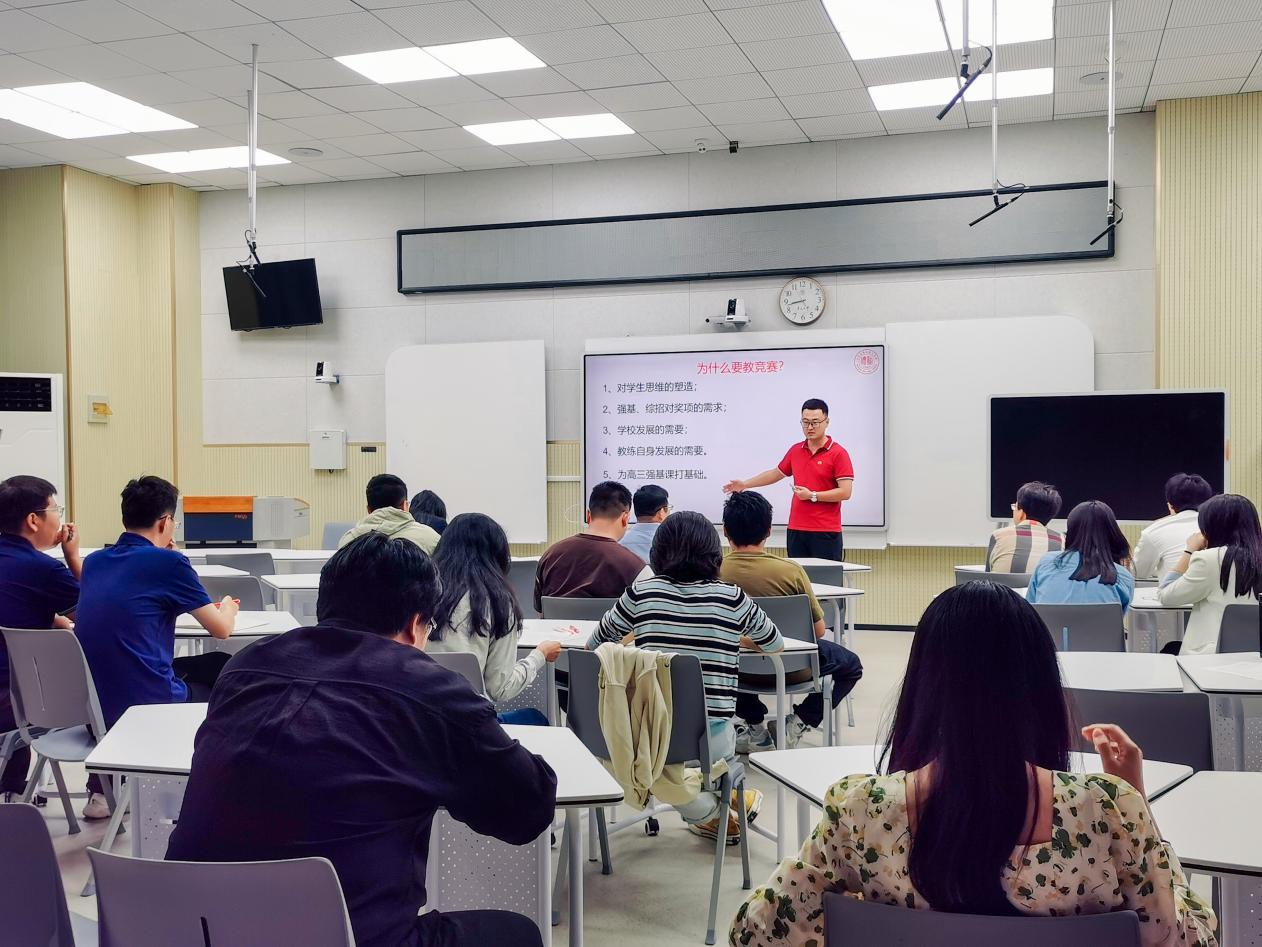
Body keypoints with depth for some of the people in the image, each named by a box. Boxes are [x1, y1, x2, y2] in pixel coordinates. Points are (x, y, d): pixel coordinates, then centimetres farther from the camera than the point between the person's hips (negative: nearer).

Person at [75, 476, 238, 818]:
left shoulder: (94, 561, 9)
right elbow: (222, 629, -1)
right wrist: (228, 607, 21)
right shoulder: (168, 562, -10)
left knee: (214, 664, 26)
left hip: (93, 705, 7)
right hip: (148, 703, -7)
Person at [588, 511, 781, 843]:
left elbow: (594, 645, 13)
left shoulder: (641, 592, -3)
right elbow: (776, 645, 15)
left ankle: (712, 815, 34)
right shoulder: (732, 598, -4)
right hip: (710, 743, 0)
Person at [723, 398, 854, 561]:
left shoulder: (838, 453, -7)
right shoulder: (795, 451, 11)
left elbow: (845, 492, -13)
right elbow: (776, 473, 25)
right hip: (796, 529, 6)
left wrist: (812, 496, -15)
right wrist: (745, 484, 23)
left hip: (825, 532, -6)